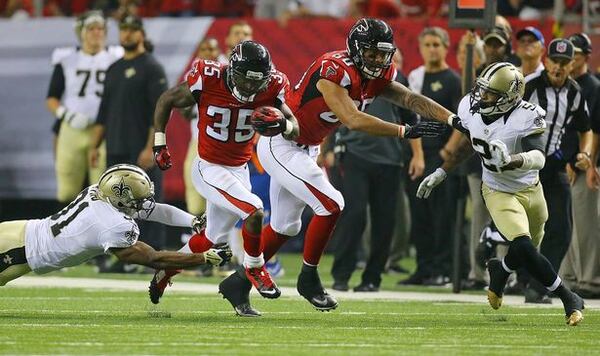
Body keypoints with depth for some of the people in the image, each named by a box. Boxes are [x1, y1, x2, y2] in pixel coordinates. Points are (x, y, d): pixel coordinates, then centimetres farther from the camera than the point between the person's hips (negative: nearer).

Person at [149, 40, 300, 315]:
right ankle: (254, 268, 2)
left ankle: (166, 272, 42)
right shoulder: (207, 80, -23)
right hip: (209, 169, -6)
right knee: (255, 212, -24)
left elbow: (295, 130, -11)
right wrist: (159, 144, -7)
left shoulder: (270, 88, -14)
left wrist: (281, 124, -34)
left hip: (239, 169, 6)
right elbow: (165, 101, -6)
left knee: (213, 237, 20)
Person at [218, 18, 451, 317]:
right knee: (331, 205, -16)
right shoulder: (335, 71, -27)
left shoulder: (378, 76, -1)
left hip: (304, 149, 10)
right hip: (280, 144, -10)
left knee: (285, 225, 16)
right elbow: (353, 120, -35)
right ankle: (308, 278, -1)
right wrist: (404, 132, -36)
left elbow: (411, 99, -10)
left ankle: (238, 282, 27)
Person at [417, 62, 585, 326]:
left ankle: (501, 270, 49)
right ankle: (568, 298, 0)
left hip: (530, 189, -1)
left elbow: (538, 159, -40)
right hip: (498, 193, 1)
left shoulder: (527, 118, -27)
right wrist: (441, 173, 14)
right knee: (523, 248, -18)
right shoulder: (470, 107, -13)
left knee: (527, 249, 13)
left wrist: (510, 162, -59)